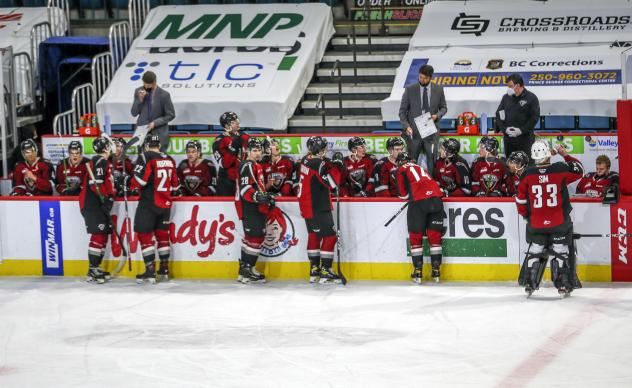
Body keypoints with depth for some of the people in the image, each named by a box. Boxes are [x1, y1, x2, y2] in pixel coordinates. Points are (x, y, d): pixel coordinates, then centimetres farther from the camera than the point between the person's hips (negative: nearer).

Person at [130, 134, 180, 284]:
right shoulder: (169, 160, 11)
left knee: (144, 234, -3)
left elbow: (140, 179, -18)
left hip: (149, 203, -7)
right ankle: (164, 269, 22)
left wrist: (129, 186, -1)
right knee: (162, 234, 18)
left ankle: (150, 271, -11)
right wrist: (176, 192, 36)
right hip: (165, 204, 7)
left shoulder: (146, 157, -9)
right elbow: (175, 183, 17)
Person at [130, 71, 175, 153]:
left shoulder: (164, 95, -9)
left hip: (159, 133, -2)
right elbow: (134, 113, 4)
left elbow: (170, 115, -2)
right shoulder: (138, 91, 1)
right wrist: (140, 100, -13)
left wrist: (155, 123, -13)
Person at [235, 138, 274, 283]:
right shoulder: (248, 166, -12)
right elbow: (245, 188, -23)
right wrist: (258, 196, -36)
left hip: (257, 207, 11)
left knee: (259, 236, 13)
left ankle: (247, 267, 19)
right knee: (254, 236, -16)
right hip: (249, 207, -11)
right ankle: (245, 270, -16)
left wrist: (268, 197, 23)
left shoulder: (257, 166, 21)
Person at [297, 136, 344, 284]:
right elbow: (333, 183, -23)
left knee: (314, 235, 18)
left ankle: (314, 270, 22)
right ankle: (325, 272, -5)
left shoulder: (306, 160, 6)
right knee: (330, 236, -4)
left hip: (306, 204, 10)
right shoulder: (319, 164, -21)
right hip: (318, 209, -10)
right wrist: (335, 166, -14)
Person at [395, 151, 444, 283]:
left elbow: (403, 193, 9)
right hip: (436, 199, 5)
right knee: (435, 235, 11)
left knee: (415, 236, 6)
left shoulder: (402, 170, 14)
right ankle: (436, 271, 11)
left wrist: (407, 197, 27)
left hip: (419, 201, -5)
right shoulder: (420, 168, 31)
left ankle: (418, 272, 4)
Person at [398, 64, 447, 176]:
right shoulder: (410, 90, 0)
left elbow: (443, 108, 14)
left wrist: (437, 115, -8)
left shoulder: (438, 90, 3)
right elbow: (402, 111, 2)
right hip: (413, 132, -1)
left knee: (432, 162, 0)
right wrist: (406, 126, -13)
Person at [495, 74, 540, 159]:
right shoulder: (506, 97, 10)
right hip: (508, 138, 5)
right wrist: (505, 129, -7)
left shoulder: (531, 98, -4)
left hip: (524, 138, -4)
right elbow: (498, 115, 9)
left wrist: (522, 130, -15)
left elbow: (535, 117, -8)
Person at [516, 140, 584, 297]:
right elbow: (579, 170, 9)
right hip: (559, 223, -1)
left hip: (536, 224, 1)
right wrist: (566, 155, 18)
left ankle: (529, 284, 13)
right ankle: (563, 285, 6)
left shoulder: (527, 174, -6)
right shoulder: (560, 170, -10)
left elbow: (521, 199, 2)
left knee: (535, 252, 15)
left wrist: (526, 215, 18)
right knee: (560, 252, 9)